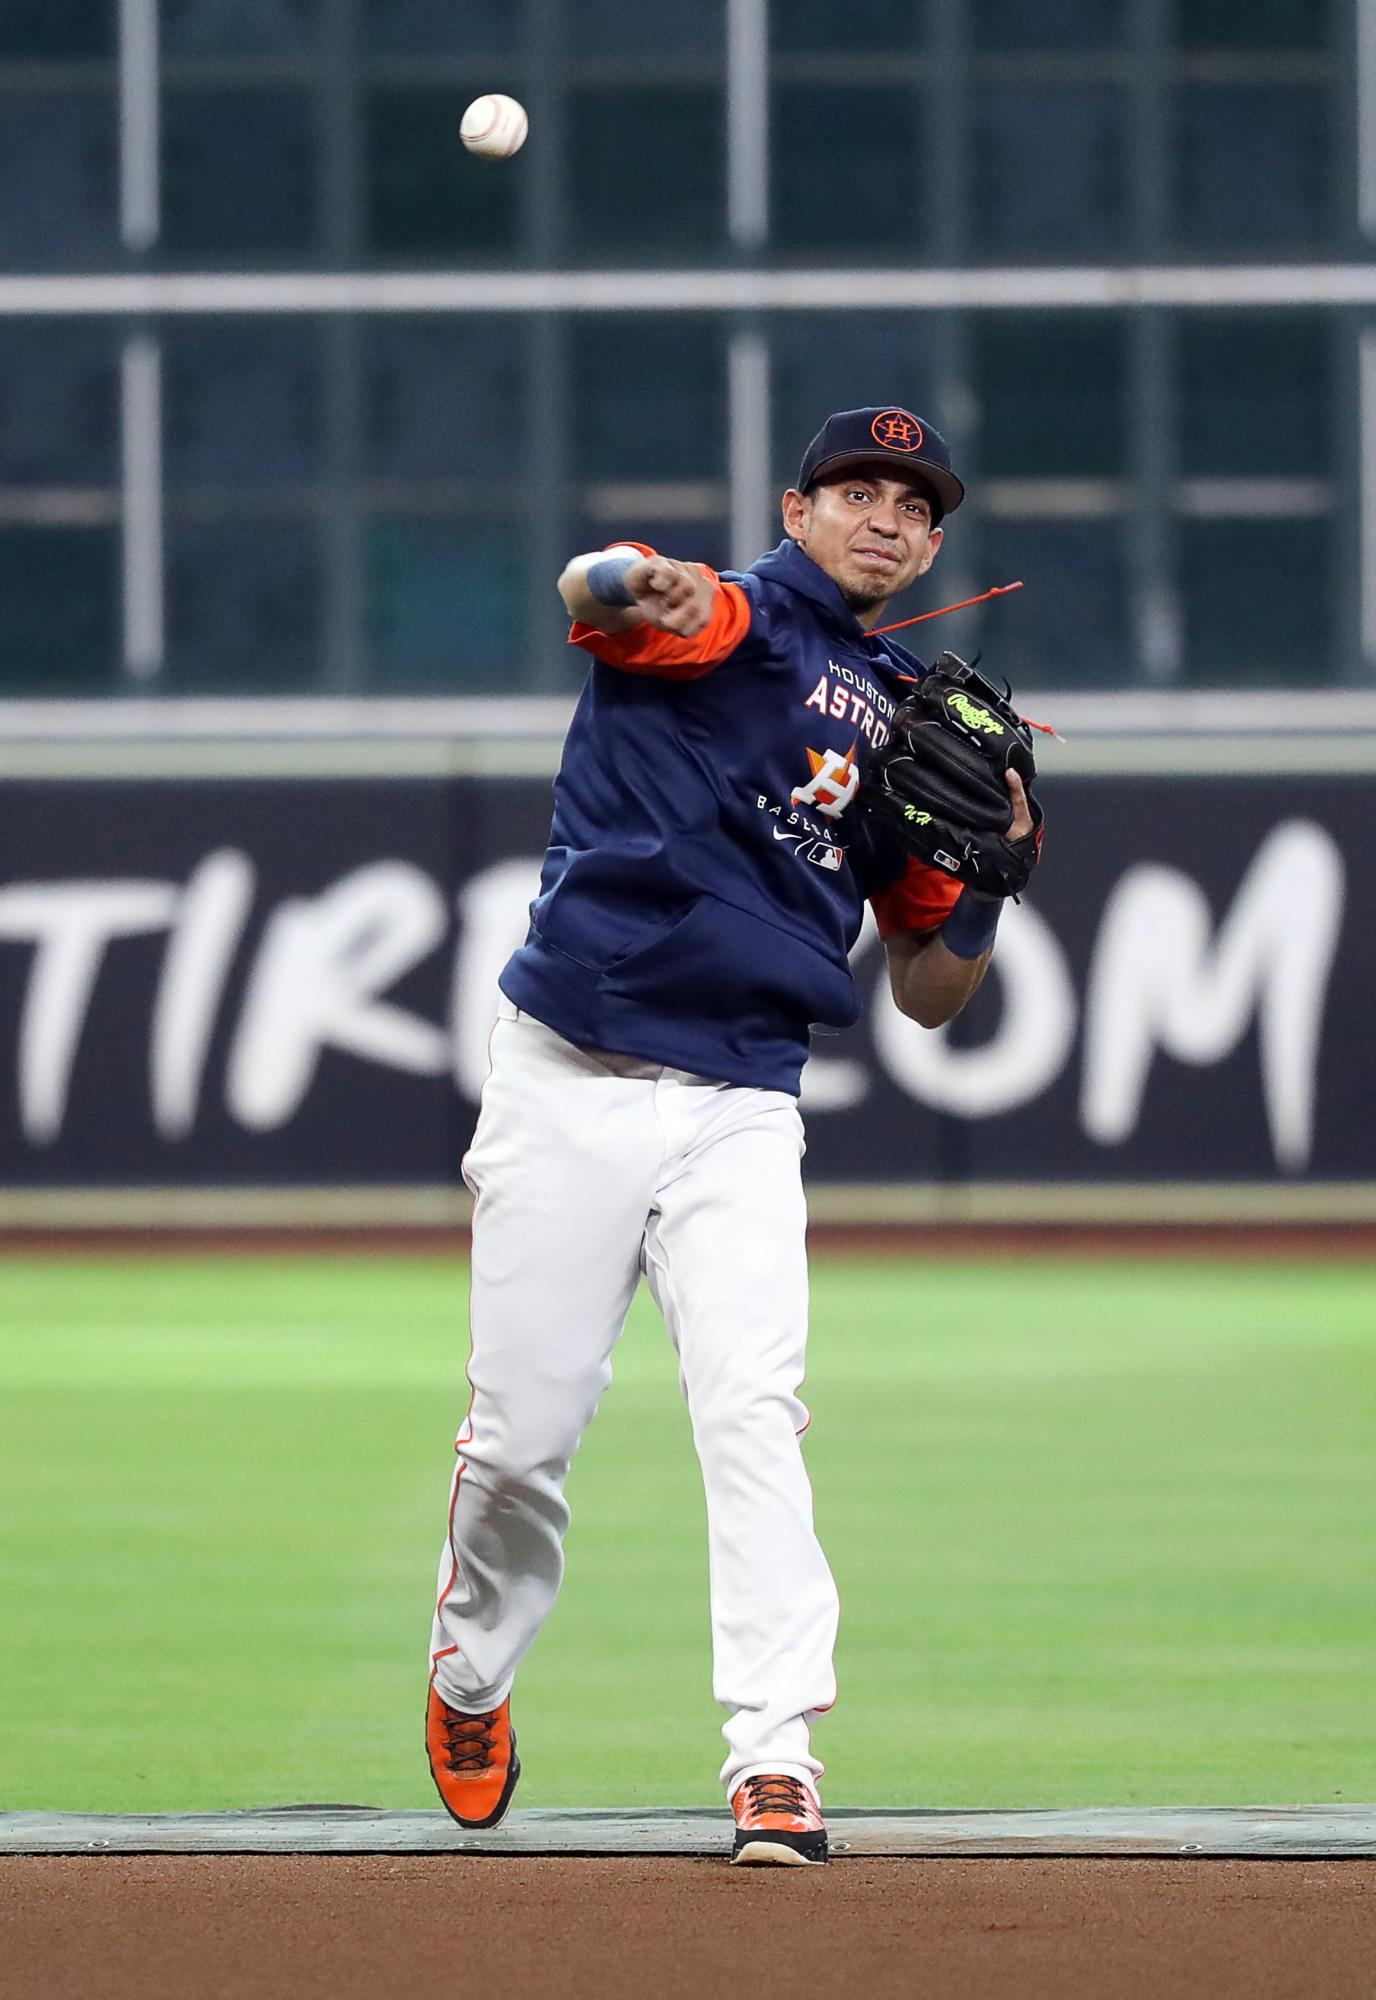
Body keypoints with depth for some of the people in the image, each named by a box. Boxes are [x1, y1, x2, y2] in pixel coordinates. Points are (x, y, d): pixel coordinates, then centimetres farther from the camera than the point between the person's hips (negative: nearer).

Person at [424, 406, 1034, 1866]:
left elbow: (929, 994, 18)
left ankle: (775, 1760, -21)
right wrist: (638, 589, -52)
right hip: (570, 1084, -3)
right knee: (523, 1432, 2)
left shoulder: (906, 732, 15)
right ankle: (471, 1674, 31)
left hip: (740, 1114, 3)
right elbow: (590, 589, -27)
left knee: (753, 1409, -16)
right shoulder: (728, 625, -1)